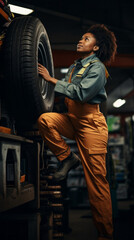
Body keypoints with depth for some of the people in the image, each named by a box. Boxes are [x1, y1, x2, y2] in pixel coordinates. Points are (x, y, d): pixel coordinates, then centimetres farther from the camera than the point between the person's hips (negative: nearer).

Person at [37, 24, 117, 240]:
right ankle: (67, 158, -6)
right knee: (45, 119, -25)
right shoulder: (75, 66, 18)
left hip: (91, 123, -7)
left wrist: (52, 80, -17)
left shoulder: (97, 68, -6)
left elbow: (81, 93, -20)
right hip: (72, 118, 7)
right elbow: (67, 92, 14)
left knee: (96, 180, -6)